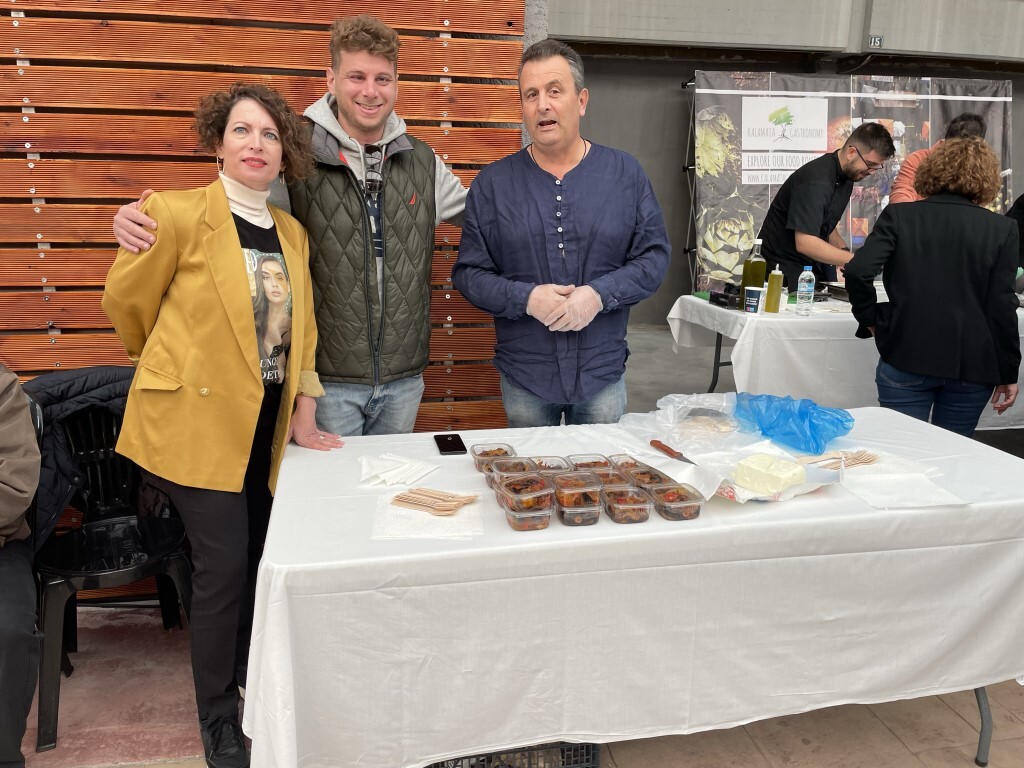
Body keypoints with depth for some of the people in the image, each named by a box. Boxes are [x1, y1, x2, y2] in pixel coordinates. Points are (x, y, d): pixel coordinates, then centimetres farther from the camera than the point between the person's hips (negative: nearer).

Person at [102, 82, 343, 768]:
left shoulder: (293, 234, 8)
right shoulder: (177, 214, -11)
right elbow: (126, 300, 0)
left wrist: (304, 414, 7)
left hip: (267, 424, 6)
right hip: (197, 418, -5)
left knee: (259, 559, 13)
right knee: (224, 566, -3)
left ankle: (245, 681, 37)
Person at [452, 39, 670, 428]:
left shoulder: (626, 173, 2)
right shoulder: (491, 184, 0)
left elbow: (654, 256, 0)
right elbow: (468, 272, -2)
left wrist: (599, 294, -17)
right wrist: (526, 298, -19)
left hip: (603, 373, 1)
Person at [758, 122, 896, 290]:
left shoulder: (847, 174, 7)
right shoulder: (816, 180, -23)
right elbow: (805, 243, -31)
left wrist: (845, 251, 0)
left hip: (814, 265, 8)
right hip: (784, 268, -8)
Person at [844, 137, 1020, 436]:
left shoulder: (898, 216, -2)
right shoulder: (1001, 229, 1)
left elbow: (858, 271, -15)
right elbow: (1001, 306, -2)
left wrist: (869, 318, 1)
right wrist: (1008, 372, 5)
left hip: (906, 357, -1)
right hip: (972, 365, 2)